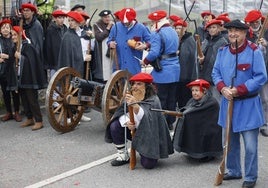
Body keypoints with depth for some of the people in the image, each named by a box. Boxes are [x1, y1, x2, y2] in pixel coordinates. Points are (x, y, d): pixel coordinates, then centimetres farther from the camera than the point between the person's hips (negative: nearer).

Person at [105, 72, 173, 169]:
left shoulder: (153, 100, -21)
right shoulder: (130, 97, -2)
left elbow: (146, 118, -40)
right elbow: (121, 113, -6)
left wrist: (135, 105, -60)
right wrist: (127, 122, -30)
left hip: (149, 135, -5)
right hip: (134, 130, 6)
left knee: (148, 164, -20)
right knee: (114, 126, -17)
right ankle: (123, 156, -1)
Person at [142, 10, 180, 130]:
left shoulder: (157, 34, -14)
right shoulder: (173, 32, 11)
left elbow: (154, 53, -23)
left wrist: (145, 61, -4)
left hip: (162, 71, -7)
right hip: (175, 70, 8)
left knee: (161, 99, 0)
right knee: (172, 98, 12)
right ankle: (170, 123, 20)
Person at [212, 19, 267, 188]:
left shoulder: (254, 51, -12)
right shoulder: (222, 52, 5)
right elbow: (216, 73, 9)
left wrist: (239, 90, -20)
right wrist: (223, 88, -12)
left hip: (248, 104, -5)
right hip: (228, 102, 6)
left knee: (250, 145, -1)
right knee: (229, 142, 16)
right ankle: (234, 171, 34)